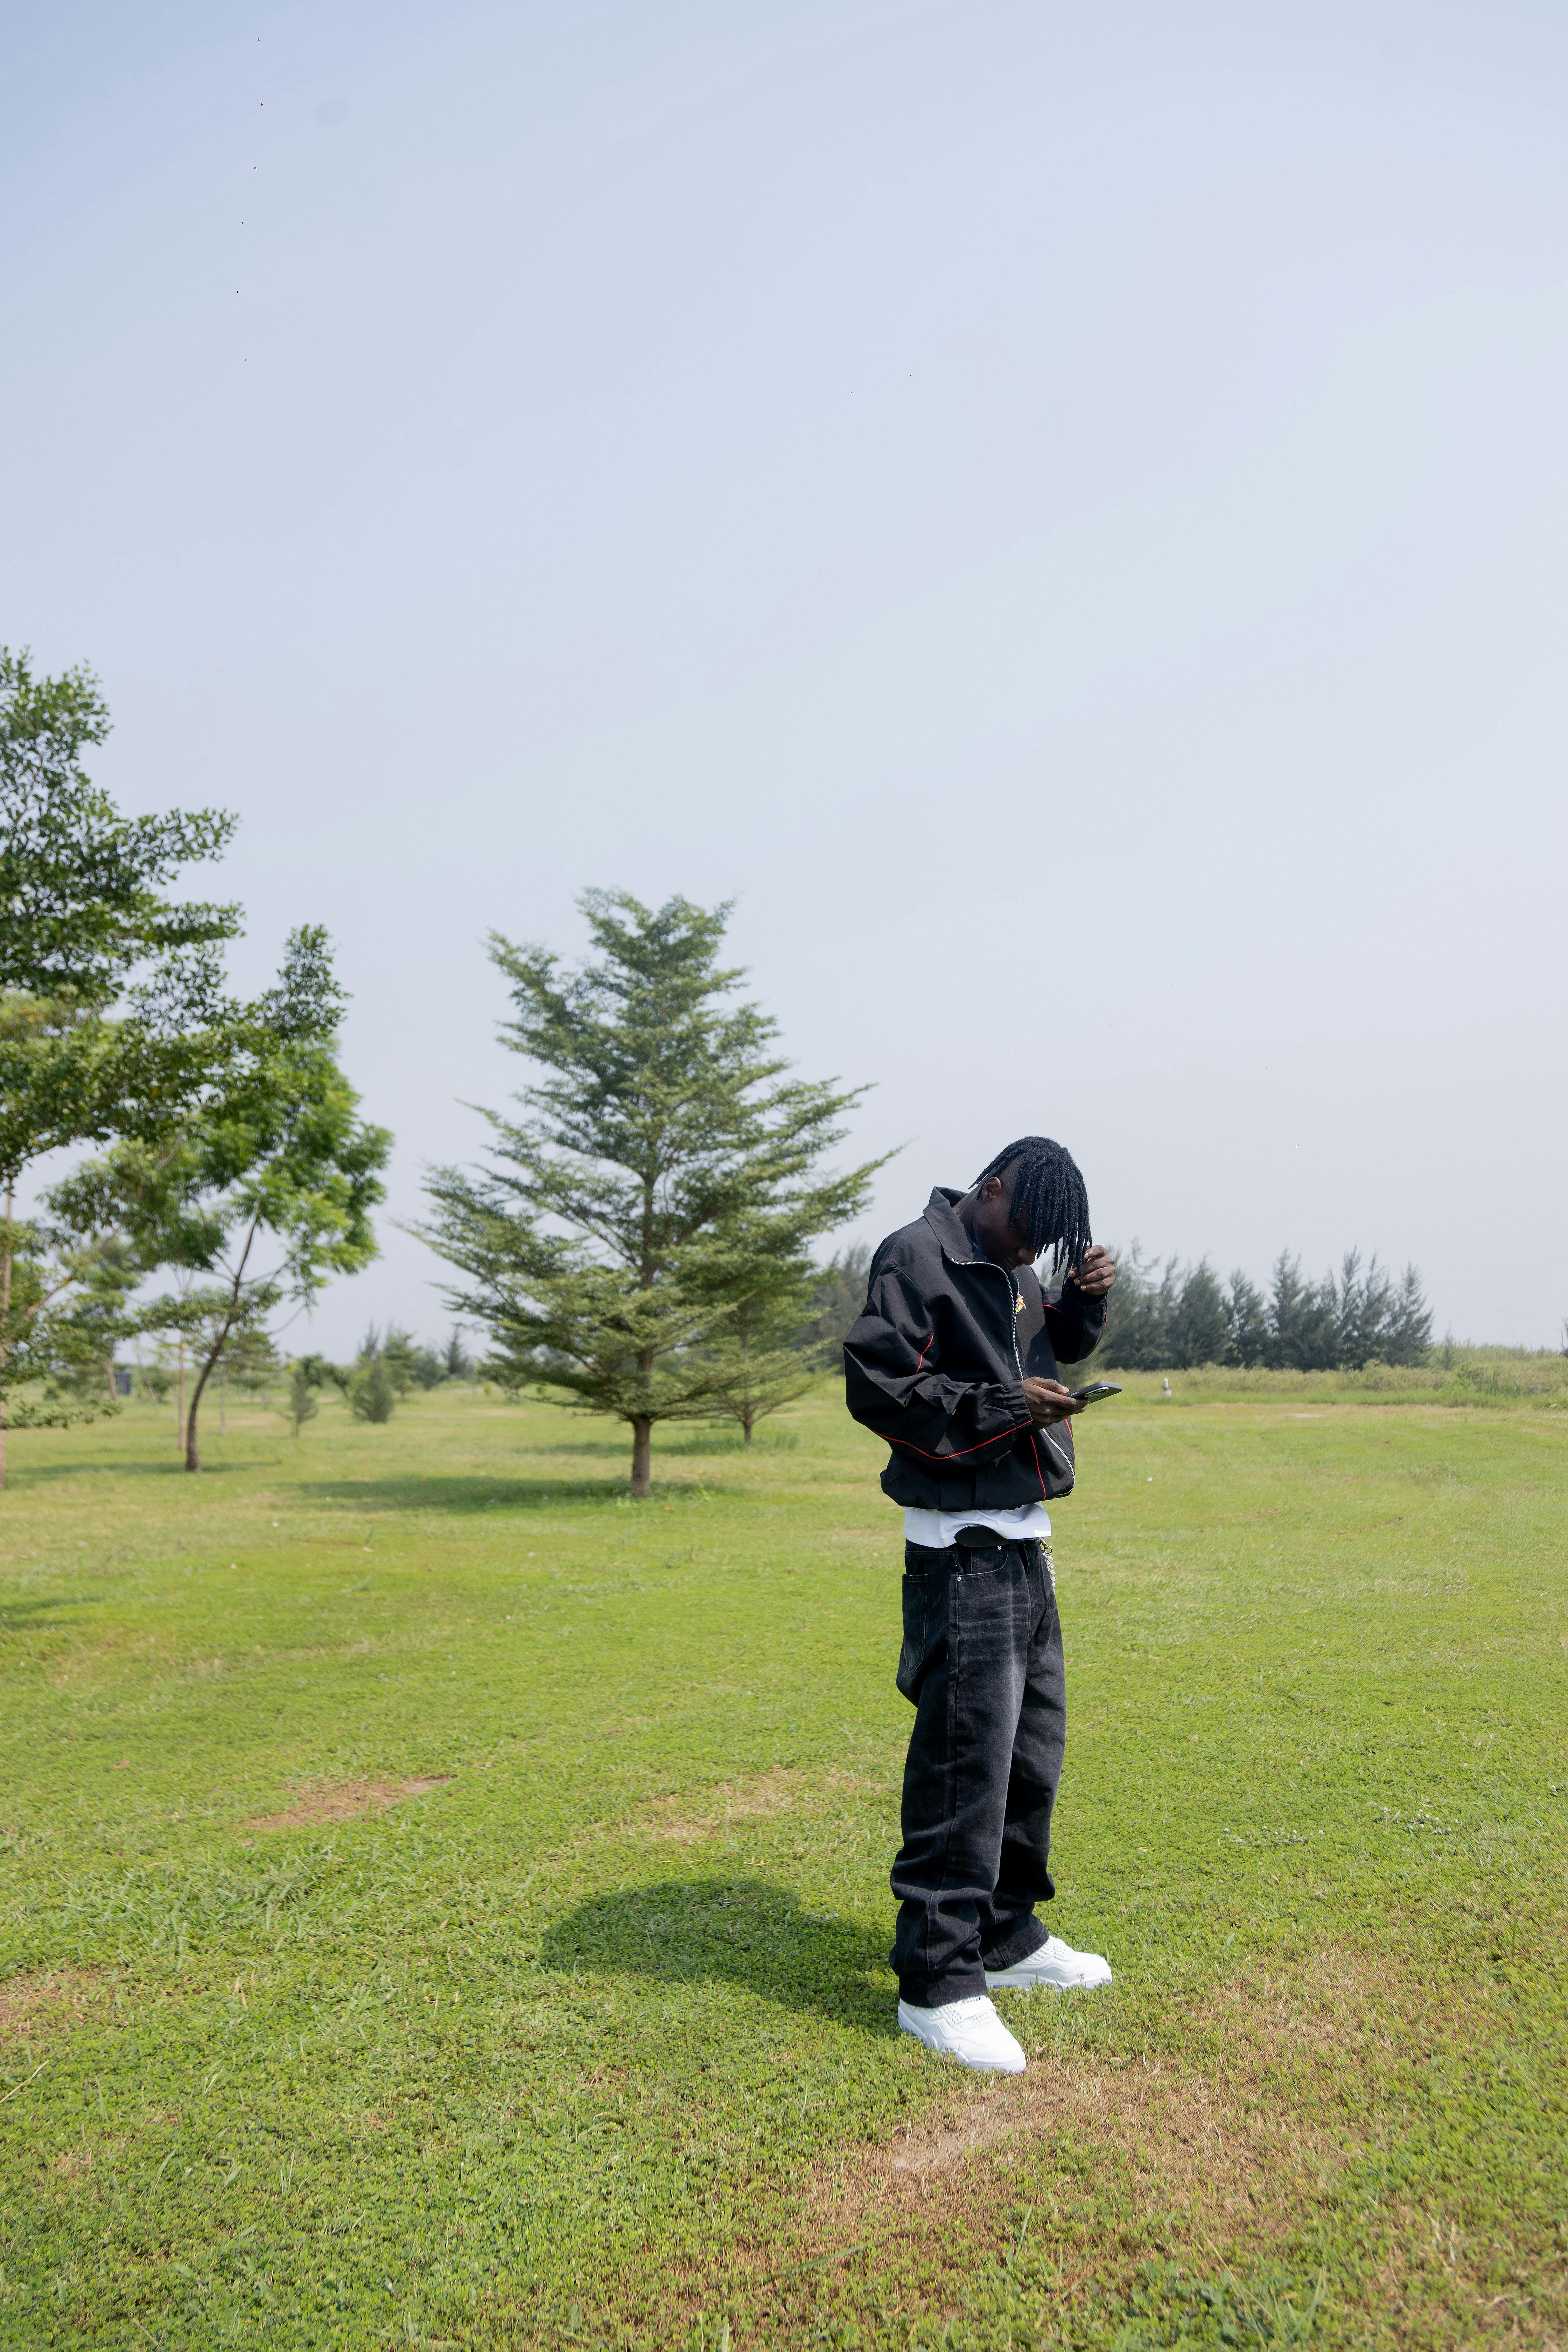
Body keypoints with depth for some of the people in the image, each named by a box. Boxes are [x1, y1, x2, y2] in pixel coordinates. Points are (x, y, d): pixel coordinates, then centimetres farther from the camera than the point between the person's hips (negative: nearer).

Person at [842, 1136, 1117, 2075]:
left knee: (1035, 1742, 17)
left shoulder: (1015, 1266, 14)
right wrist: (999, 1407, -21)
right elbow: (876, 1384, -17)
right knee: (966, 1758, -7)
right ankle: (938, 1981, 5)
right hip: (962, 1552, -10)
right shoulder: (918, 1256, -13)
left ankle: (1009, 1936, 32)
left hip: (1025, 1540, 10)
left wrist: (1083, 1303, 6)